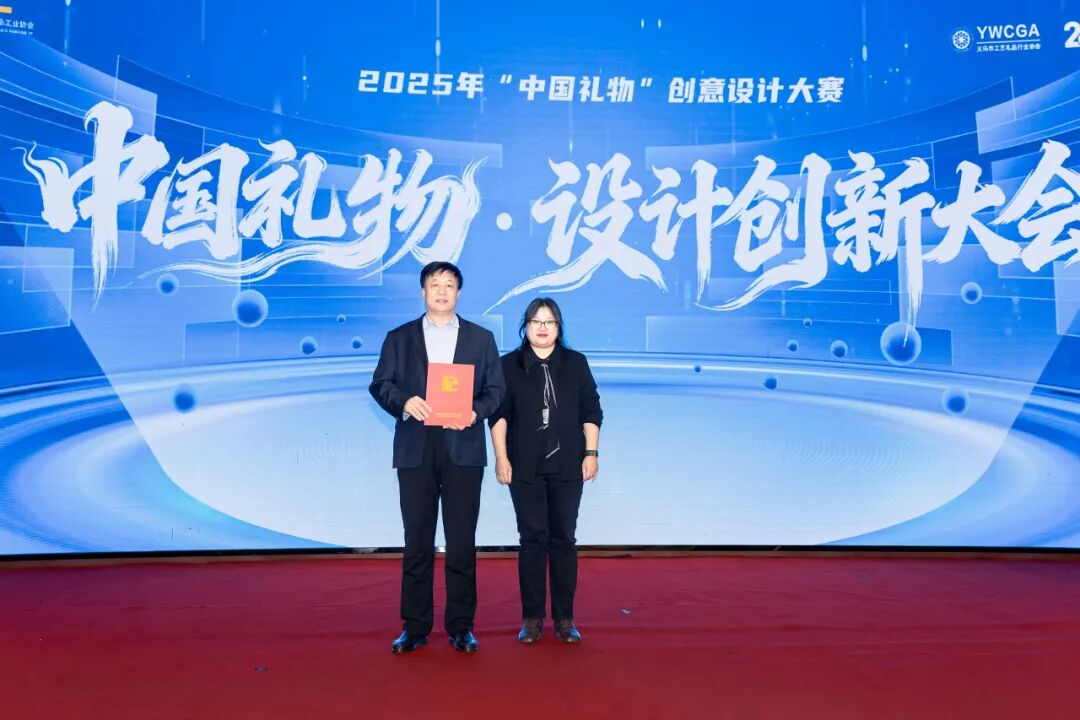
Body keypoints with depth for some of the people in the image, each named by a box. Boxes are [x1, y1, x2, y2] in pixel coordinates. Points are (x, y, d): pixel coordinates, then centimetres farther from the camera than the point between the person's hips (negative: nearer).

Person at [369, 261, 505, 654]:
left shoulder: (481, 338, 11)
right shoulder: (399, 338, 11)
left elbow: (496, 389, 6)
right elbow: (380, 384, 4)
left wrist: (476, 411, -13)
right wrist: (404, 401, -16)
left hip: (463, 448, 0)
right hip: (415, 449, 0)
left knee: (462, 541, 4)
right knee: (417, 540, 6)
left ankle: (461, 626, 16)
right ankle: (414, 627, 17)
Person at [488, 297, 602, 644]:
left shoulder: (576, 363, 9)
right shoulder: (509, 364, 5)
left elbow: (591, 412, 7)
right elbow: (499, 414, 2)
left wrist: (591, 453, 0)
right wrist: (501, 458, -4)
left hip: (567, 467, 1)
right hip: (525, 467, -1)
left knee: (564, 539, 5)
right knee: (532, 539, 2)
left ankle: (564, 617, 15)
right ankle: (532, 617, 13)